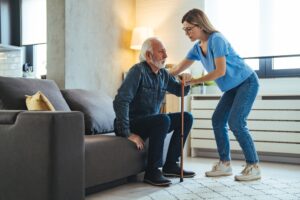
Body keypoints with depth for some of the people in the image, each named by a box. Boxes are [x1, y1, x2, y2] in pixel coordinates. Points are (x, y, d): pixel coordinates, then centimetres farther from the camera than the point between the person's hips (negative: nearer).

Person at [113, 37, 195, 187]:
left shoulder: (163, 74, 6)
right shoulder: (139, 71, -18)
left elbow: (180, 91, 18)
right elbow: (120, 101, -27)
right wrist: (127, 133, -28)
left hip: (151, 122, 8)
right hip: (133, 123, -8)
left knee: (186, 118, 2)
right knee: (163, 119, -32)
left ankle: (170, 165, 6)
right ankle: (152, 172, -21)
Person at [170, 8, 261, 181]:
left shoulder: (216, 39, -22)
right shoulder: (198, 47, 2)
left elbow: (220, 71, -26)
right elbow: (180, 67, 7)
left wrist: (195, 81, -21)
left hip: (247, 82, -9)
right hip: (233, 87, 9)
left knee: (236, 122, -17)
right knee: (218, 120, 2)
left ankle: (254, 167, -7)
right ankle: (225, 164, 9)